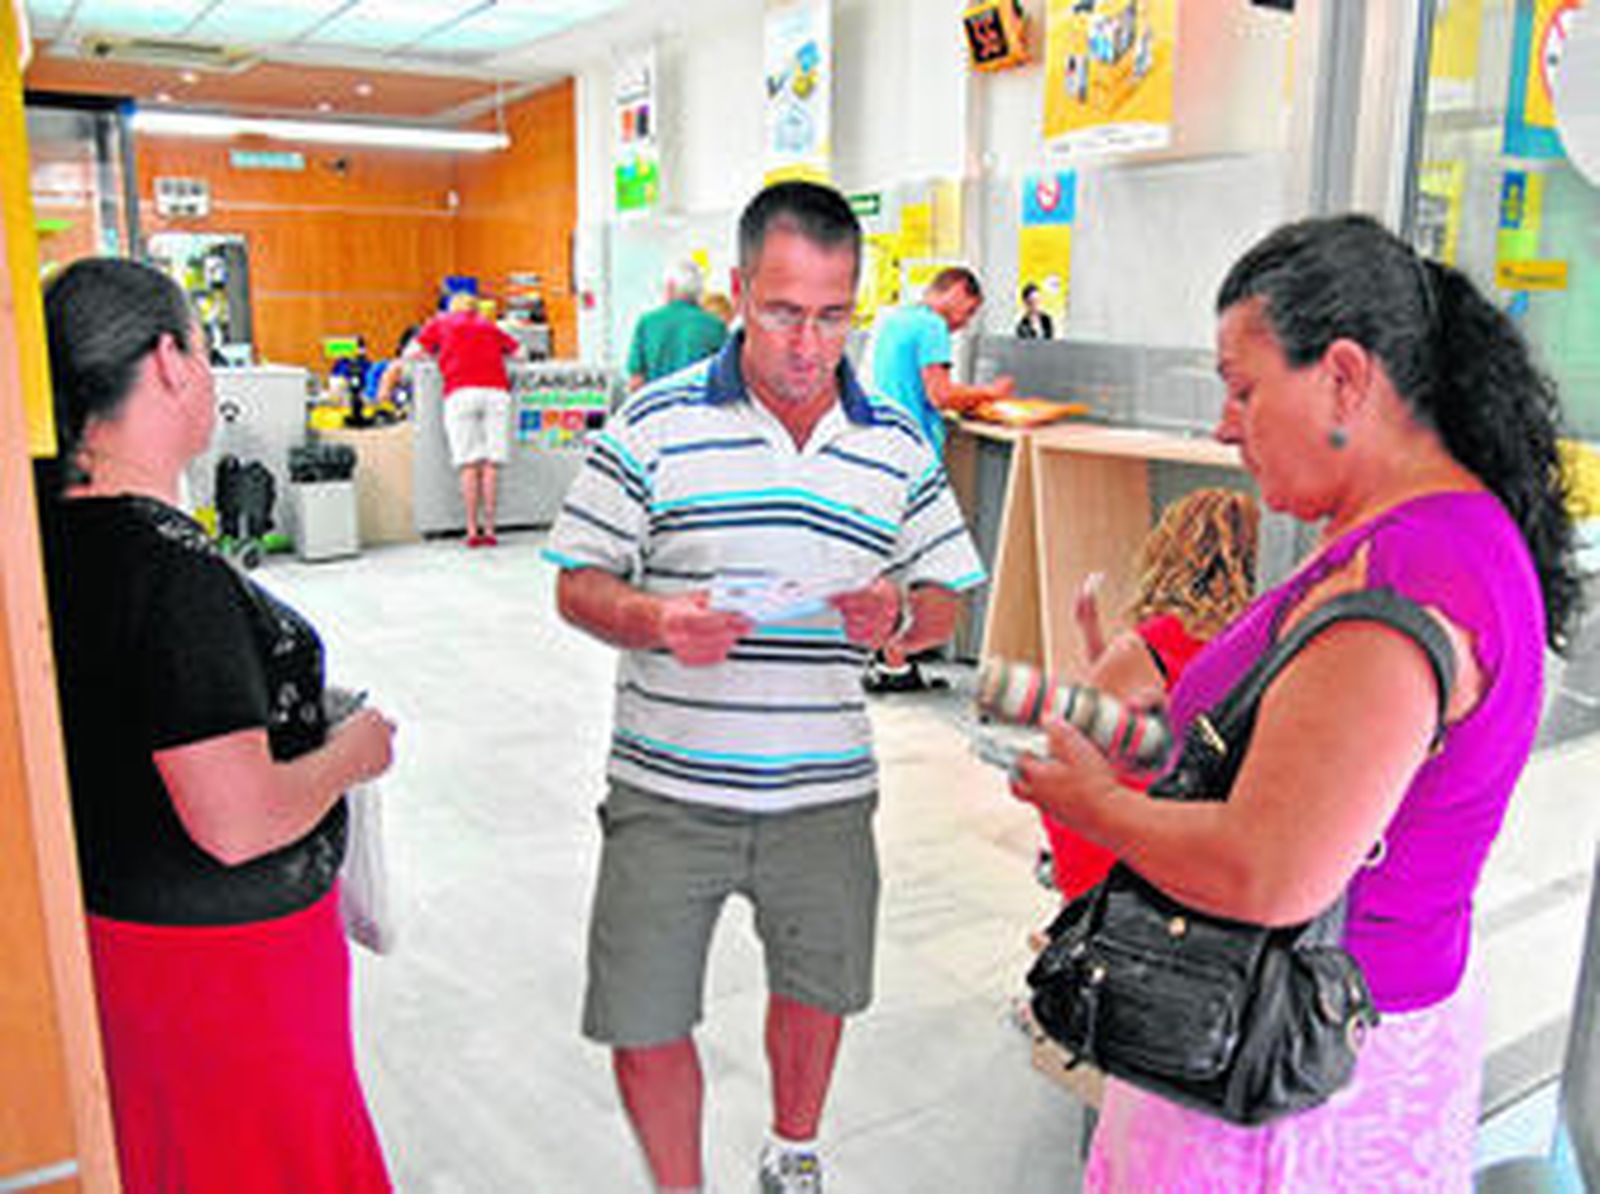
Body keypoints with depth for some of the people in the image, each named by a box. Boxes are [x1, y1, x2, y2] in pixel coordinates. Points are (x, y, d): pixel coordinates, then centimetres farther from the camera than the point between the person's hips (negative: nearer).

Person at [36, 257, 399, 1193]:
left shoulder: (54, 528, -2)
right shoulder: (172, 564, -28)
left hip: (116, 922, 8)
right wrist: (353, 752, -12)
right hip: (225, 946, -8)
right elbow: (240, 824, -29)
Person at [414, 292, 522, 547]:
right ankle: (489, 530, -6)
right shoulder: (489, 325, 28)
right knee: (491, 463, -2)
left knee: (468, 464, -4)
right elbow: (519, 352, 26)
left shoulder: (440, 322, 22)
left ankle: (472, 530, -9)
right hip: (496, 390, 1)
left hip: (461, 392, -1)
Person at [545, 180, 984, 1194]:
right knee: (643, 1022, 6)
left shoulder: (897, 446, 3)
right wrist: (655, 621, -23)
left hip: (828, 793, 3)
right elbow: (579, 583, -3)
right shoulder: (656, 425, -5)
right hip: (668, 790, -2)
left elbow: (946, 600, 7)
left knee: (817, 990, 21)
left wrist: (897, 616, -16)